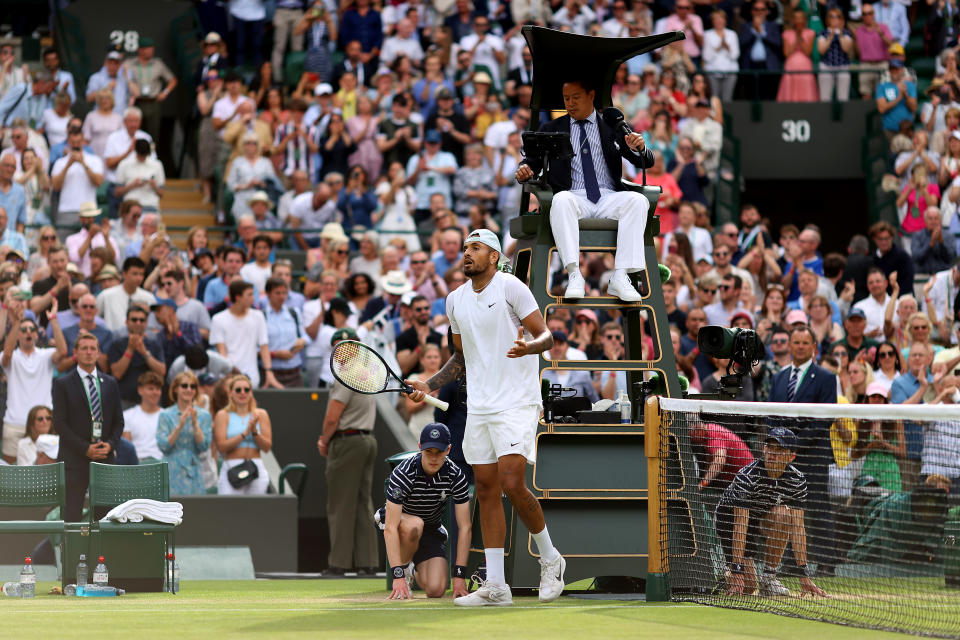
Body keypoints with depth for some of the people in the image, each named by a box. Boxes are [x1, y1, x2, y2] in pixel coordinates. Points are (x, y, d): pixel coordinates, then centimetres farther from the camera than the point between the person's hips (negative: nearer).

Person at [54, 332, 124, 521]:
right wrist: (85, 448, -12)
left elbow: (118, 421, 15)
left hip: (105, 457, 4)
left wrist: (111, 444, -5)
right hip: (75, 460, -4)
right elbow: (59, 422, -4)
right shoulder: (63, 384, 2)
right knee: (71, 515, -6)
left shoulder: (110, 384, 14)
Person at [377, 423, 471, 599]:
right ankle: (404, 570, -10)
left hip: (431, 530, 3)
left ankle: (416, 571, 19)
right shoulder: (402, 474, -29)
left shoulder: (456, 476, -19)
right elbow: (390, 528, -33)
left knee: (436, 590, -19)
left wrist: (459, 576, -22)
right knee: (414, 525, -40)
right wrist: (398, 577, -41)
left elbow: (465, 527, -15)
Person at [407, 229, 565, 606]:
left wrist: (529, 345, -31)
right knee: (486, 491, 2)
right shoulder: (456, 300, 12)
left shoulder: (510, 288, -7)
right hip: (478, 408, 6)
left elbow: (546, 336, -9)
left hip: (516, 403, -6)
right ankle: (495, 586, 3)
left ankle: (550, 559, 7)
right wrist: (430, 385, 12)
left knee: (512, 485, -16)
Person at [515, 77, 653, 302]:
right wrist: (525, 169, -11)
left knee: (638, 201, -30)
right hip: (574, 197, -1)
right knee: (561, 200, -36)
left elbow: (646, 162, 10)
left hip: (608, 198, 1)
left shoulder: (612, 127, 16)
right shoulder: (551, 129, 19)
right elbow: (533, 160, 13)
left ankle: (621, 277, -36)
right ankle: (574, 276, -44)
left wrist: (638, 149, -14)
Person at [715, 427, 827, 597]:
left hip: (763, 523, 4)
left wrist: (804, 575, -25)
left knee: (782, 513, -31)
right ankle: (730, 574, 18)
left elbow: (797, 527, -18)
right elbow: (740, 526, -32)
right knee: (748, 586, -20)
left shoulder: (797, 480, -16)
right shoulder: (747, 477, -28)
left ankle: (769, 578, -18)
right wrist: (737, 571, -38)